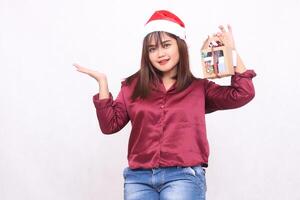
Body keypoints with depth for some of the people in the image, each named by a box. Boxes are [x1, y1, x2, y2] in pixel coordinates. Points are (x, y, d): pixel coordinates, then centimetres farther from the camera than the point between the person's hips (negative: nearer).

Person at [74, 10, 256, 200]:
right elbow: (110, 124, 9)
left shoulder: (198, 88, 12)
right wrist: (102, 82, 3)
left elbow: (243, 93, 3)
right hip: (139, 177, 2)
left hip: (184, 176, -1)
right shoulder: (133, 86, 15)